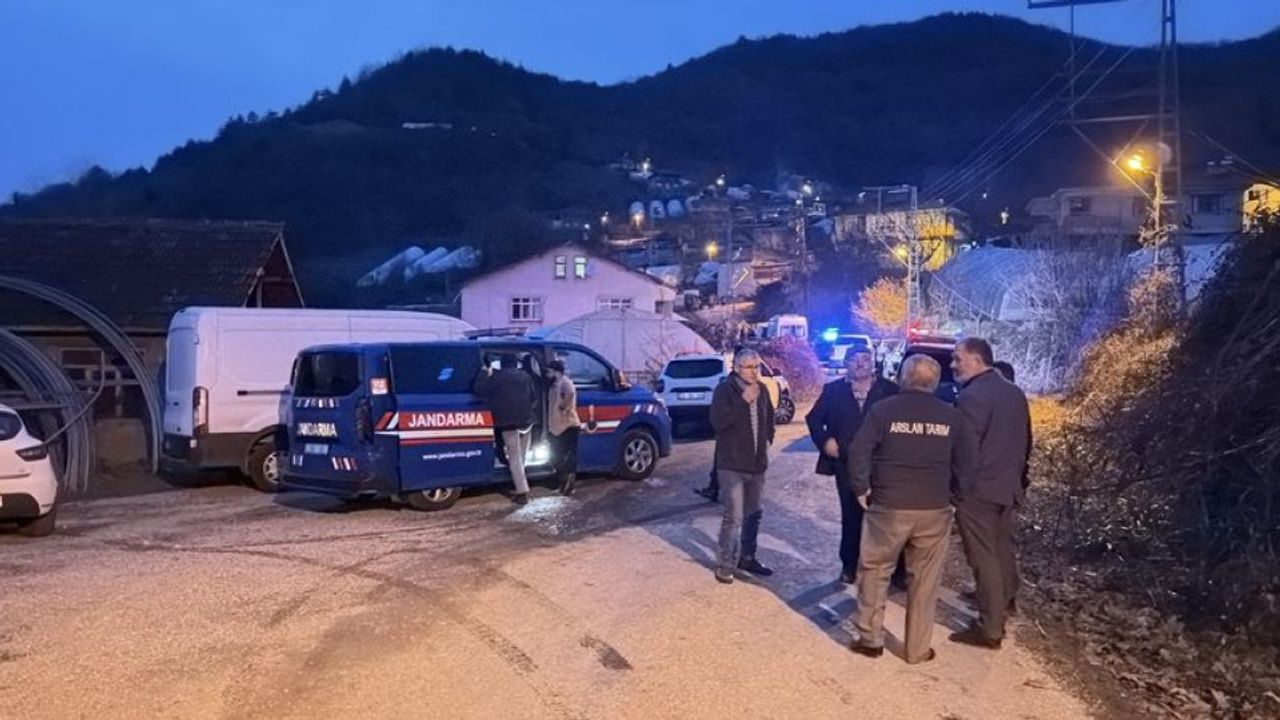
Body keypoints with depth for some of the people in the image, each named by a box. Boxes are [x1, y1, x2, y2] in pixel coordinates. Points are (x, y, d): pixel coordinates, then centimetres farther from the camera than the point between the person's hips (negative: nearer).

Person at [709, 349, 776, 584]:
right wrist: (744, 401, -26)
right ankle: (724, 564, 0)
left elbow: (769, 417, 24)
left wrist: (767, 438, 10)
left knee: (754, 514, 16)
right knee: (734, 517, -10)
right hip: (732, 464, -7)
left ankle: (747, 557, 31)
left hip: (756, 463, 7)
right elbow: (717, 421, -24)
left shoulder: (761, 390, 7)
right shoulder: (724, 389, -11)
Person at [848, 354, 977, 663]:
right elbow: (965, 463, 5)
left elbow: (858, 452, -11)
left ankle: (870, 639, 16)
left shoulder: (883, 409, -5)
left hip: (888, 506, -2)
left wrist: (862, 489, -1)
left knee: (875, 571, 13)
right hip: (935, 509, 2)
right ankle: (918, 648, 15)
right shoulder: (952, 416, 3)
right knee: (925, 579, 10)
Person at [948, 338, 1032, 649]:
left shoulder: (972, 395, -19)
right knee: (1002, 546, 26)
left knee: (984, 558, -3)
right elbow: (1024, 441, 16)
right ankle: (1007, 598, 45)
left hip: (978, 489, -9)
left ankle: (991, 629, 1)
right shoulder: (1014, 392, 10)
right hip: (1008, 484, 9)